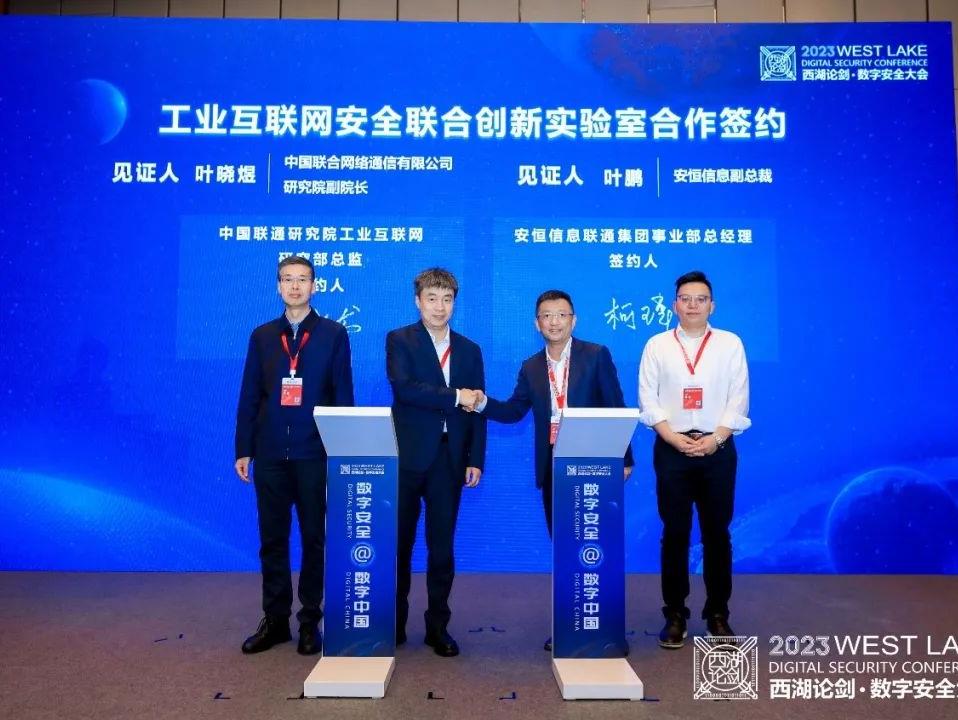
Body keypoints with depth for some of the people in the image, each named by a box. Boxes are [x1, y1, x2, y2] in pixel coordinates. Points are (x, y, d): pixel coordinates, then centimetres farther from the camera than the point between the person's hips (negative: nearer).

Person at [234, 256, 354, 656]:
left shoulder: (333, 334, 2)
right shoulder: (263, 336, 10)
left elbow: (343, 396, 0)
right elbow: (249, 397, 8)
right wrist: (243, 450, 3)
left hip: (314, 454, -2)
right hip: (270, 454, 3)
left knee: (313, 538, 6)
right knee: (272, 539, 9)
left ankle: (310, 621, 18)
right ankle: (275, 620, 22)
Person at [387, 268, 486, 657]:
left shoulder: (469, 350, 12)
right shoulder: (399, 340, 0)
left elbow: (476, 409, 9)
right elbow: (403, 387, -18)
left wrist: (475, 460, 2)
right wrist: (455, 396, -16)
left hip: (449, 458, 3)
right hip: (408, 456, -3)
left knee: (442, 546, 8)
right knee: (400, 543, 7)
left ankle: (438, 626, 20)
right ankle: (395, 623, 22)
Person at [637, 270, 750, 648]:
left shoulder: (730, 344, 5)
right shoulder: (657, 345, 4)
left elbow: (738, 400, 1)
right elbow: (648, 400, 0)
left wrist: (714, 439, -11)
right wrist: (675, 439, -10)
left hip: (718, 449, 0)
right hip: (671, 449, 0)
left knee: (717, 533, 6)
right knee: (675, 533, 4)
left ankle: (718, 614, 20)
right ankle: (675, 614, 15)